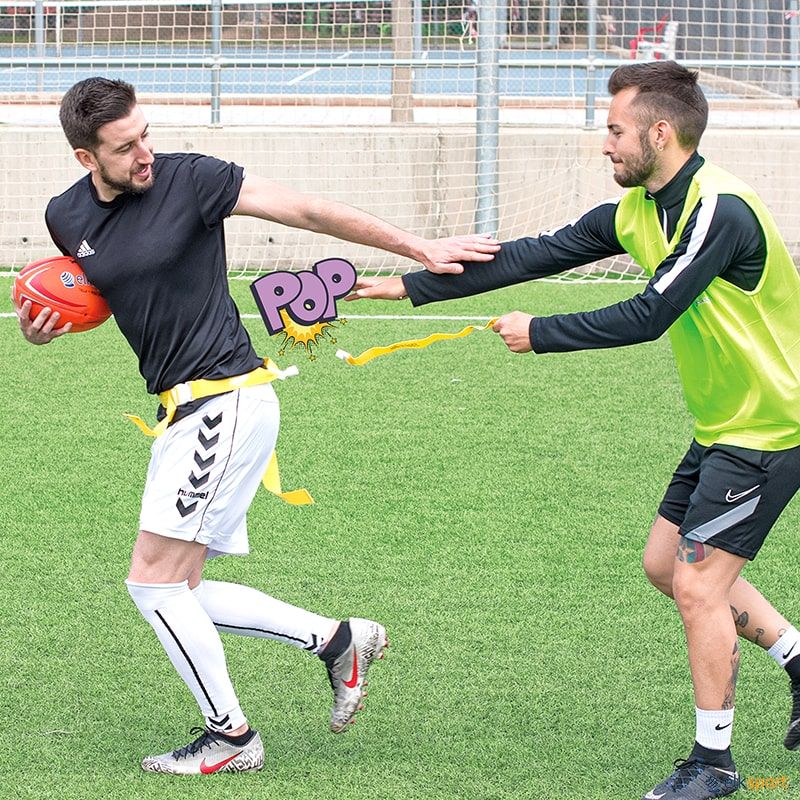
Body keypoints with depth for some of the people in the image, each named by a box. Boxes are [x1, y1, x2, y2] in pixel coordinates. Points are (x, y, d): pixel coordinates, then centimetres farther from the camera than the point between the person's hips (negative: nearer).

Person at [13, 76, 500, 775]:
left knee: (154, 580, -9)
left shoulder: (188, 179, -12)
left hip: (227, 398, -7)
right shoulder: (68, 219, 6)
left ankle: (232, 737, 4)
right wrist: (47, 325, 2)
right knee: (179, 591, 8)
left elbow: (308, 211, -10)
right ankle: (337, 639, 19)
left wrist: (419, 248, -10)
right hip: (183, 410, 8)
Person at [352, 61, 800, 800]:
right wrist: (411, 286, 1)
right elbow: (534, 257, 4)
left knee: (698, 584, -7)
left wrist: (539, 334, -17)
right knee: (667, 564, 14)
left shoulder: (719, 210, -24)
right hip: (721, 425, 10)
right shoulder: (638, 210, 4)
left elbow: (648, 316, -27)